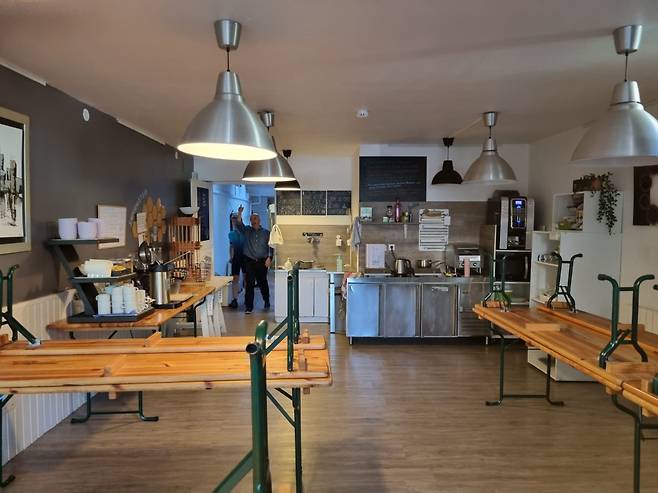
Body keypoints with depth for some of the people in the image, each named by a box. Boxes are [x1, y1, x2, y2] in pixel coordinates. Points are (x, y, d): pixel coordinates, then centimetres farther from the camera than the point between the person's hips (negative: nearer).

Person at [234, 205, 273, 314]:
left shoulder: (266, 232, 6)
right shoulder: (247, 230, 8)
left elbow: (270, 246, 4)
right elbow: (238, 225, -10)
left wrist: (269, 258, -9)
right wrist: (239, 214, -25)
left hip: (262, 262, 0)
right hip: (249, 261, 0)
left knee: (263, 283, 12)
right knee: (249, 284, -5)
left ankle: (267, 301, 34)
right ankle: (248, 306, 0)